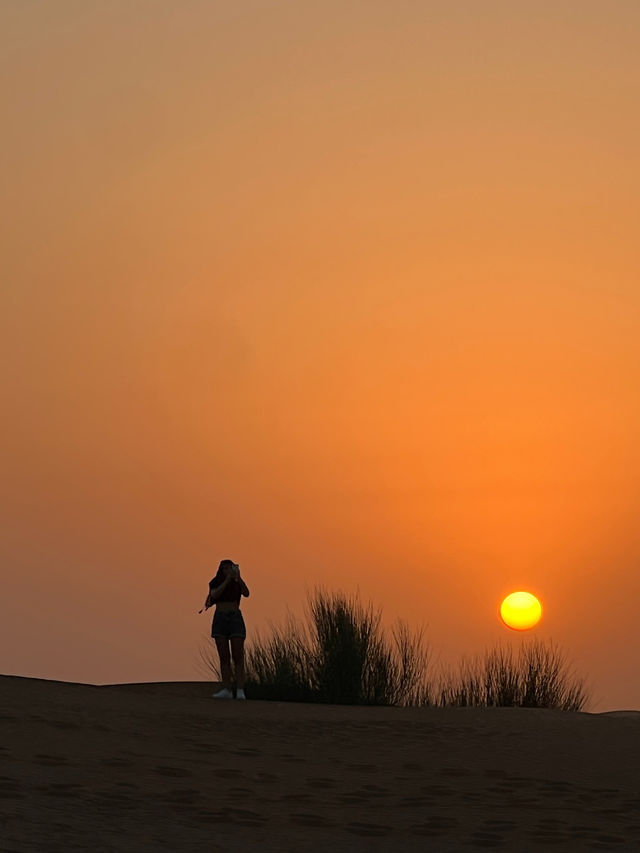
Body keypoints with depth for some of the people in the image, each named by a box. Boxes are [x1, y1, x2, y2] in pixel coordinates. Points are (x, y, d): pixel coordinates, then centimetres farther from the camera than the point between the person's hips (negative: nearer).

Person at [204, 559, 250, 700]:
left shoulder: (238, 583, 6)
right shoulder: (215, 583, 7)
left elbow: (246, 593, -14)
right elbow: (215, 595, -14)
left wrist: (238, 577, -25)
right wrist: (227, 579, -18)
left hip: (235, 619, -1)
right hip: (219, 620, 2)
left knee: (238, 657, -10)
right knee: (224, 657, -1)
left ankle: (240, 692, -14)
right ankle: (226, 691, 0)